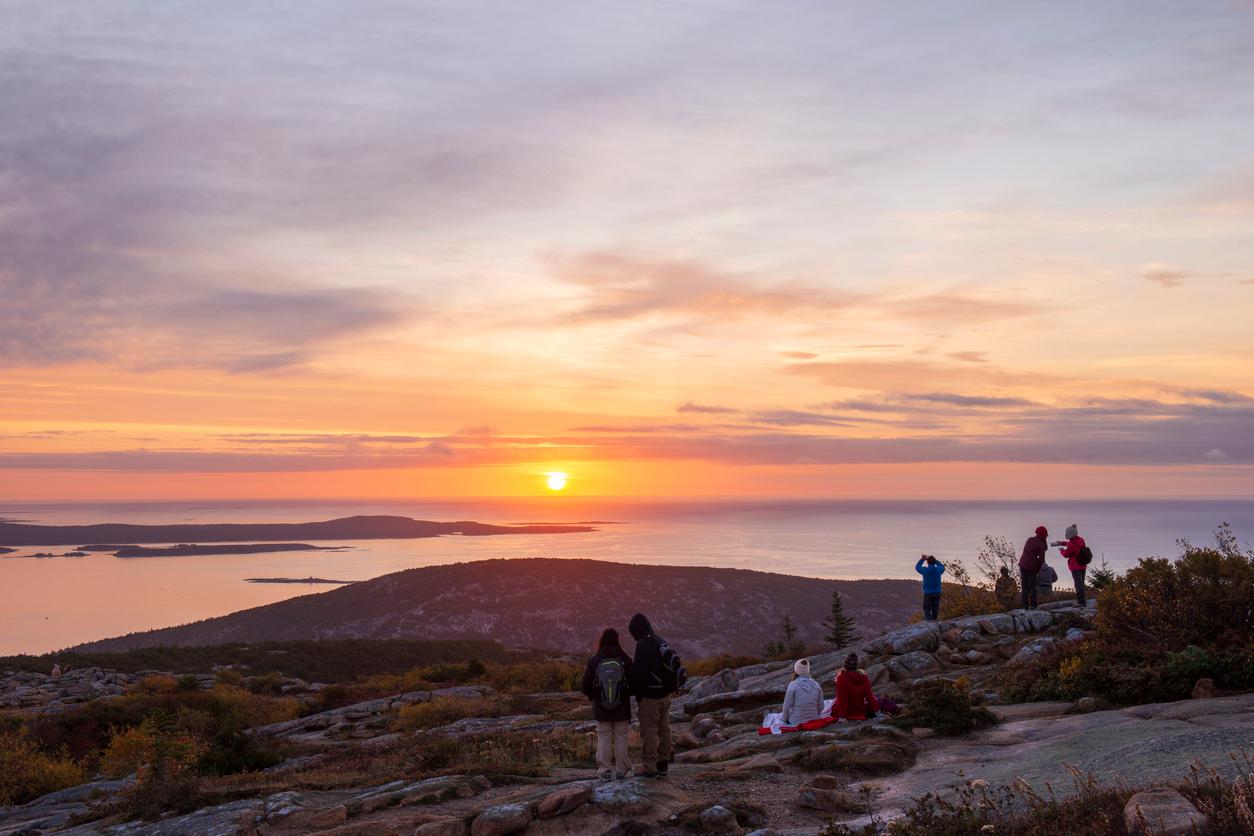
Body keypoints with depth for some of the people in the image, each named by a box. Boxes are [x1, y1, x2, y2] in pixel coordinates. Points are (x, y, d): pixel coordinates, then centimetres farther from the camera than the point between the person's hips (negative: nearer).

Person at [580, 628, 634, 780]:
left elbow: (584, 686, -7)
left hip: (601, 710, 0)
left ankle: (605, 770, 11)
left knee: (604, 739, 11)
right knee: (620, 739, 11)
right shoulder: (625, 661, -13)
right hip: (622, 710, 0)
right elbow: (634, 684, -9)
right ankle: (621, 770, 16)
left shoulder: (594, 662, -11)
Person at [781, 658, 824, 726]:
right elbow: (821, 706, 1)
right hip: (813, 721, 5)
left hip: (795, 723, -5)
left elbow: (787, 706, -13)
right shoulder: (816, 685, -5)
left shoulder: (793, 685, -17)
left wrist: (785, 720, 4)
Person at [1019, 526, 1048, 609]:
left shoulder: (1030, 539, 9)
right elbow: (1041, 559, -7)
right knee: (1032, 586, 6)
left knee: (1024, 586, 9)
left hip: (1022, 564, 5)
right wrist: (1038, 570, 7)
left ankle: (1025, 605, 4)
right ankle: (1033, 605, 0)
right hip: (1032, 565, -5)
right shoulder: (1041, 545, -8)